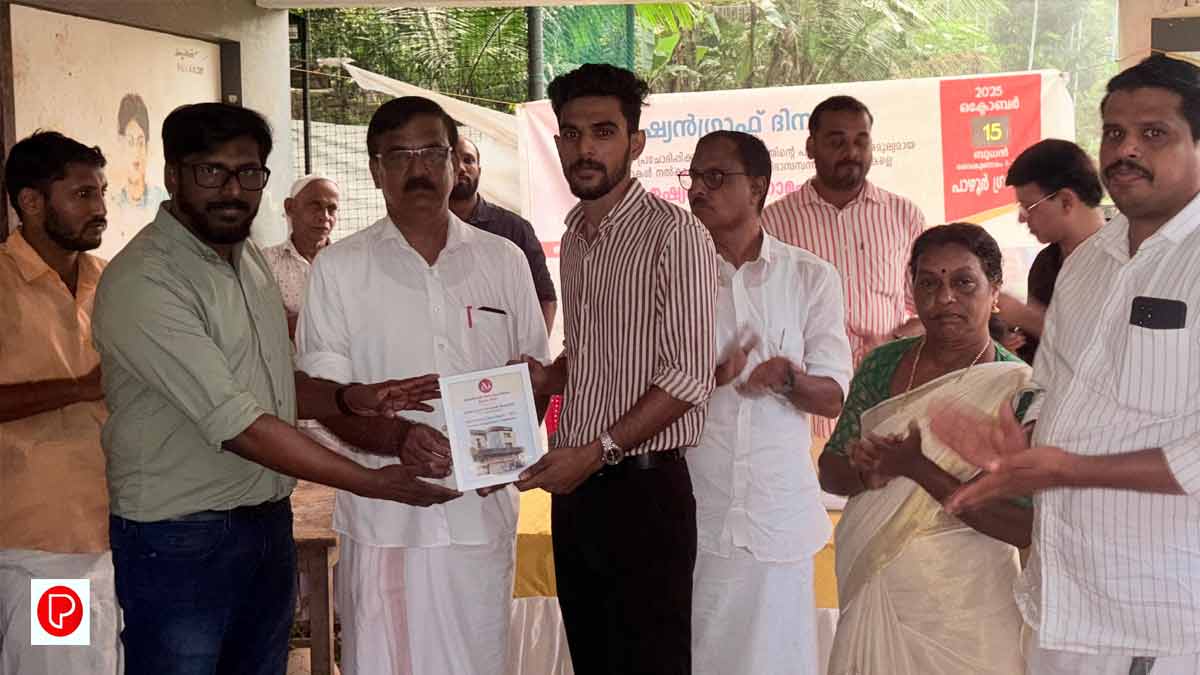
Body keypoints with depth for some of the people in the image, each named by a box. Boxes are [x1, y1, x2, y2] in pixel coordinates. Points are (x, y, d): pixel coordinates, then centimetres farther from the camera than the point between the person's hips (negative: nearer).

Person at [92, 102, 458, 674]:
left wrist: (351, 400, -4)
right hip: (180, 540, -8)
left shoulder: (248, 256, 8)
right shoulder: (143, 282, -20)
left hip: (269, 521, 8)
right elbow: (236, 425, -24)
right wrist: (373, 482, -21)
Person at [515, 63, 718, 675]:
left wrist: (599, 450, -20)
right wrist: (545, 376, 4)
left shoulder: (674, 234, -11)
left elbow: (689, 375, -16)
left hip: (644, 486, -7)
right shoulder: (574, 235, 14)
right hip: (576, 486, 7)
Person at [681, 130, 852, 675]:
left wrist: (792, 380, -21)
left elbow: (832, 398, 1)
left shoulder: (811, 277, 4)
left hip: (779, 513, 0)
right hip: (690, 512, 0)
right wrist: (709, 378, -16)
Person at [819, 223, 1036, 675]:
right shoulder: (883, 366, 1)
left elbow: (1025, 527, -18)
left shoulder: (1020, 390, -12)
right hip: (871, 599, 4)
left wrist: (918, 469, -23)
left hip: (964, 617, -4)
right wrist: (865, 473, -14)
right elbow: (830, 471, 8)